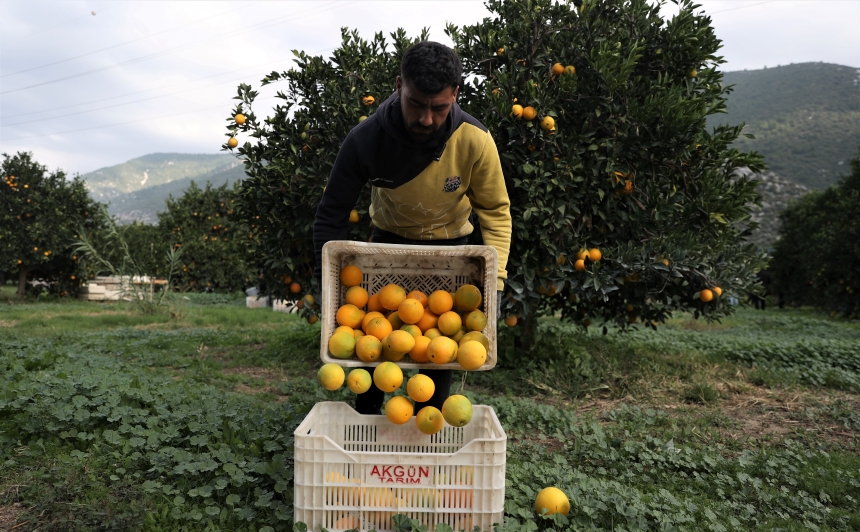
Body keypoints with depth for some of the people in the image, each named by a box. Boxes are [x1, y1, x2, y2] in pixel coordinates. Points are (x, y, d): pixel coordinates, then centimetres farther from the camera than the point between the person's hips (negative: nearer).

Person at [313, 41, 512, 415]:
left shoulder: (475, 141, -28)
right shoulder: (366, 139, -28)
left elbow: (495, 211, -14)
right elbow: (332, 213, -17)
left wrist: (495, 279, -24)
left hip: (449, 245, 0)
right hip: (389, 240, 1)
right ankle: (364, 422, 27)